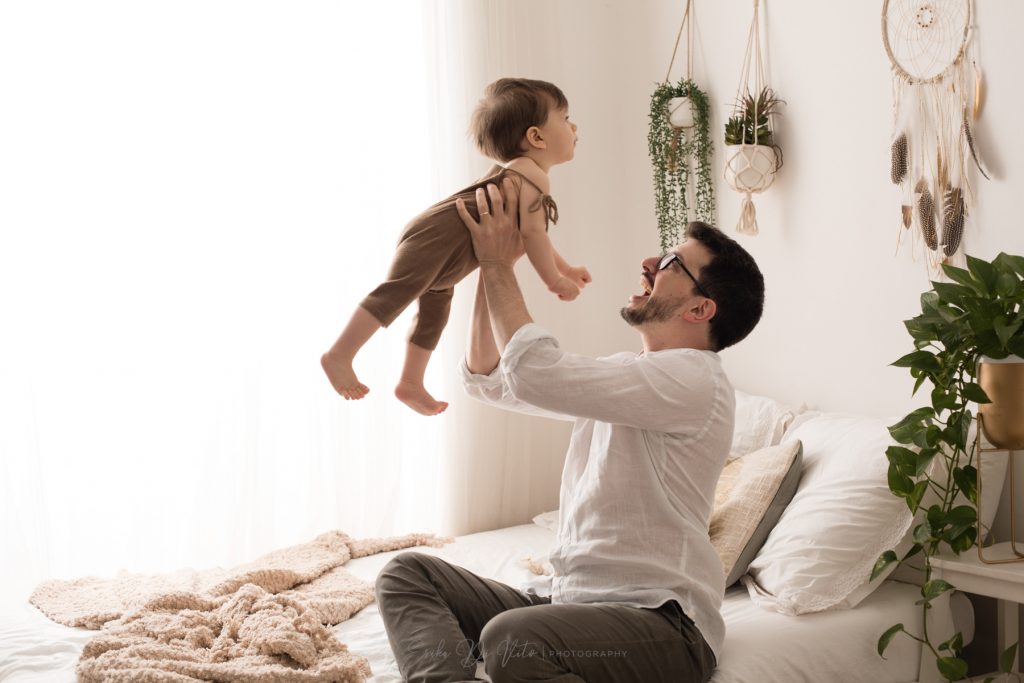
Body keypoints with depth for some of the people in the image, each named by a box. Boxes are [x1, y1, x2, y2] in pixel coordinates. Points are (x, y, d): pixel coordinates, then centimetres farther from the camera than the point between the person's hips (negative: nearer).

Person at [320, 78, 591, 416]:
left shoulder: (513, 171, 25)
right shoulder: (534, 178, -9)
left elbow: (529, 234, 34)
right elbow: (532, 234, -17)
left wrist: (566, 268, 34)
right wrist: (556, 280, -8)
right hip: (437, 237, -11)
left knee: (435, 306, 17)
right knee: (398, 292, -20)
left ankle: (410, 383, 25)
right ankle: (339, 356, -23)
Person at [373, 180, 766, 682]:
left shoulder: (693, 379, -13)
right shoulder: (621, 374, 17)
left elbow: (536, 374, -23)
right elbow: (487, 378, 22)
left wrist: (499, 264, -9)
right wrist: (491, 266, 11)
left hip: (659, 619, -10)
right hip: (568, 598, 10)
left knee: (510, 640, -39)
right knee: (406, 573, -5)